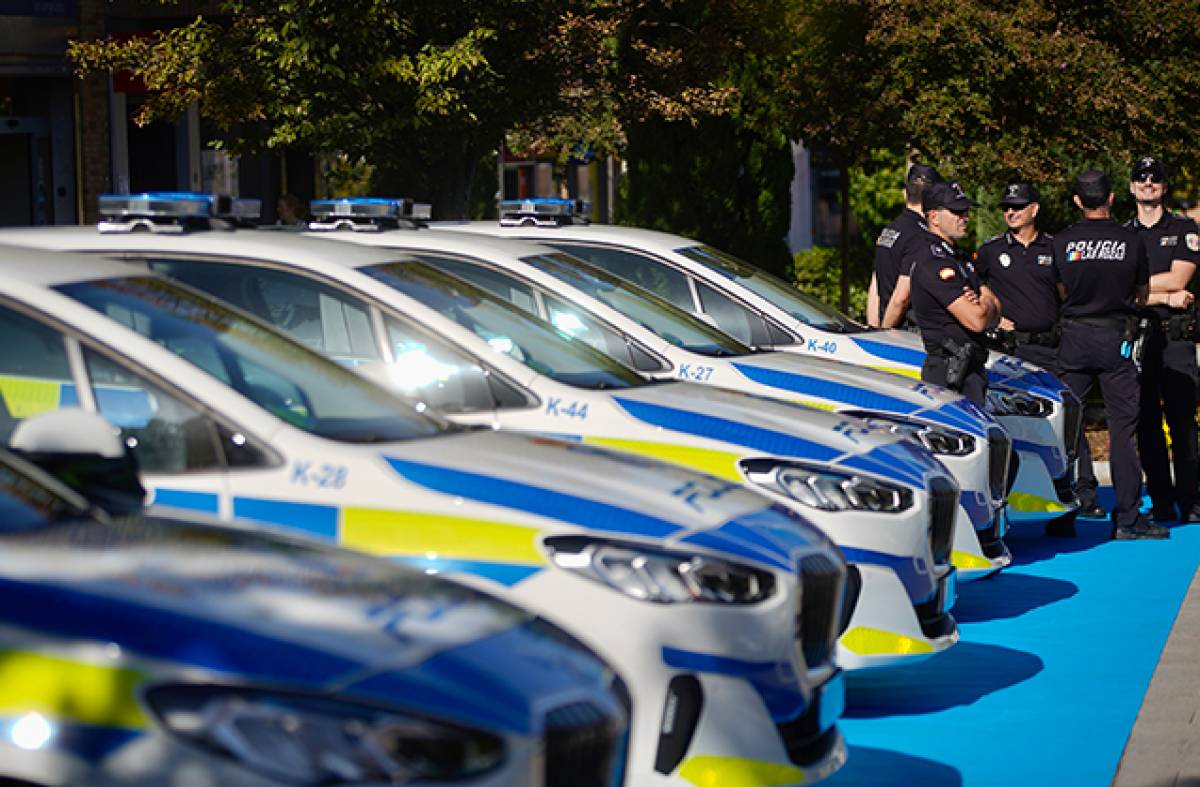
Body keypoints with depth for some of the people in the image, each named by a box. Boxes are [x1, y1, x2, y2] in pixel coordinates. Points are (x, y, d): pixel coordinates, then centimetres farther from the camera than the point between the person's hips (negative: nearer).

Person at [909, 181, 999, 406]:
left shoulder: (960, 257, 20)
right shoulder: (934, 262, -14)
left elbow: (995, 314, 18)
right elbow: (977, 321, -20)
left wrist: (979, 303, -6)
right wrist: (986, 302, 4)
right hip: (949, 372, -10)